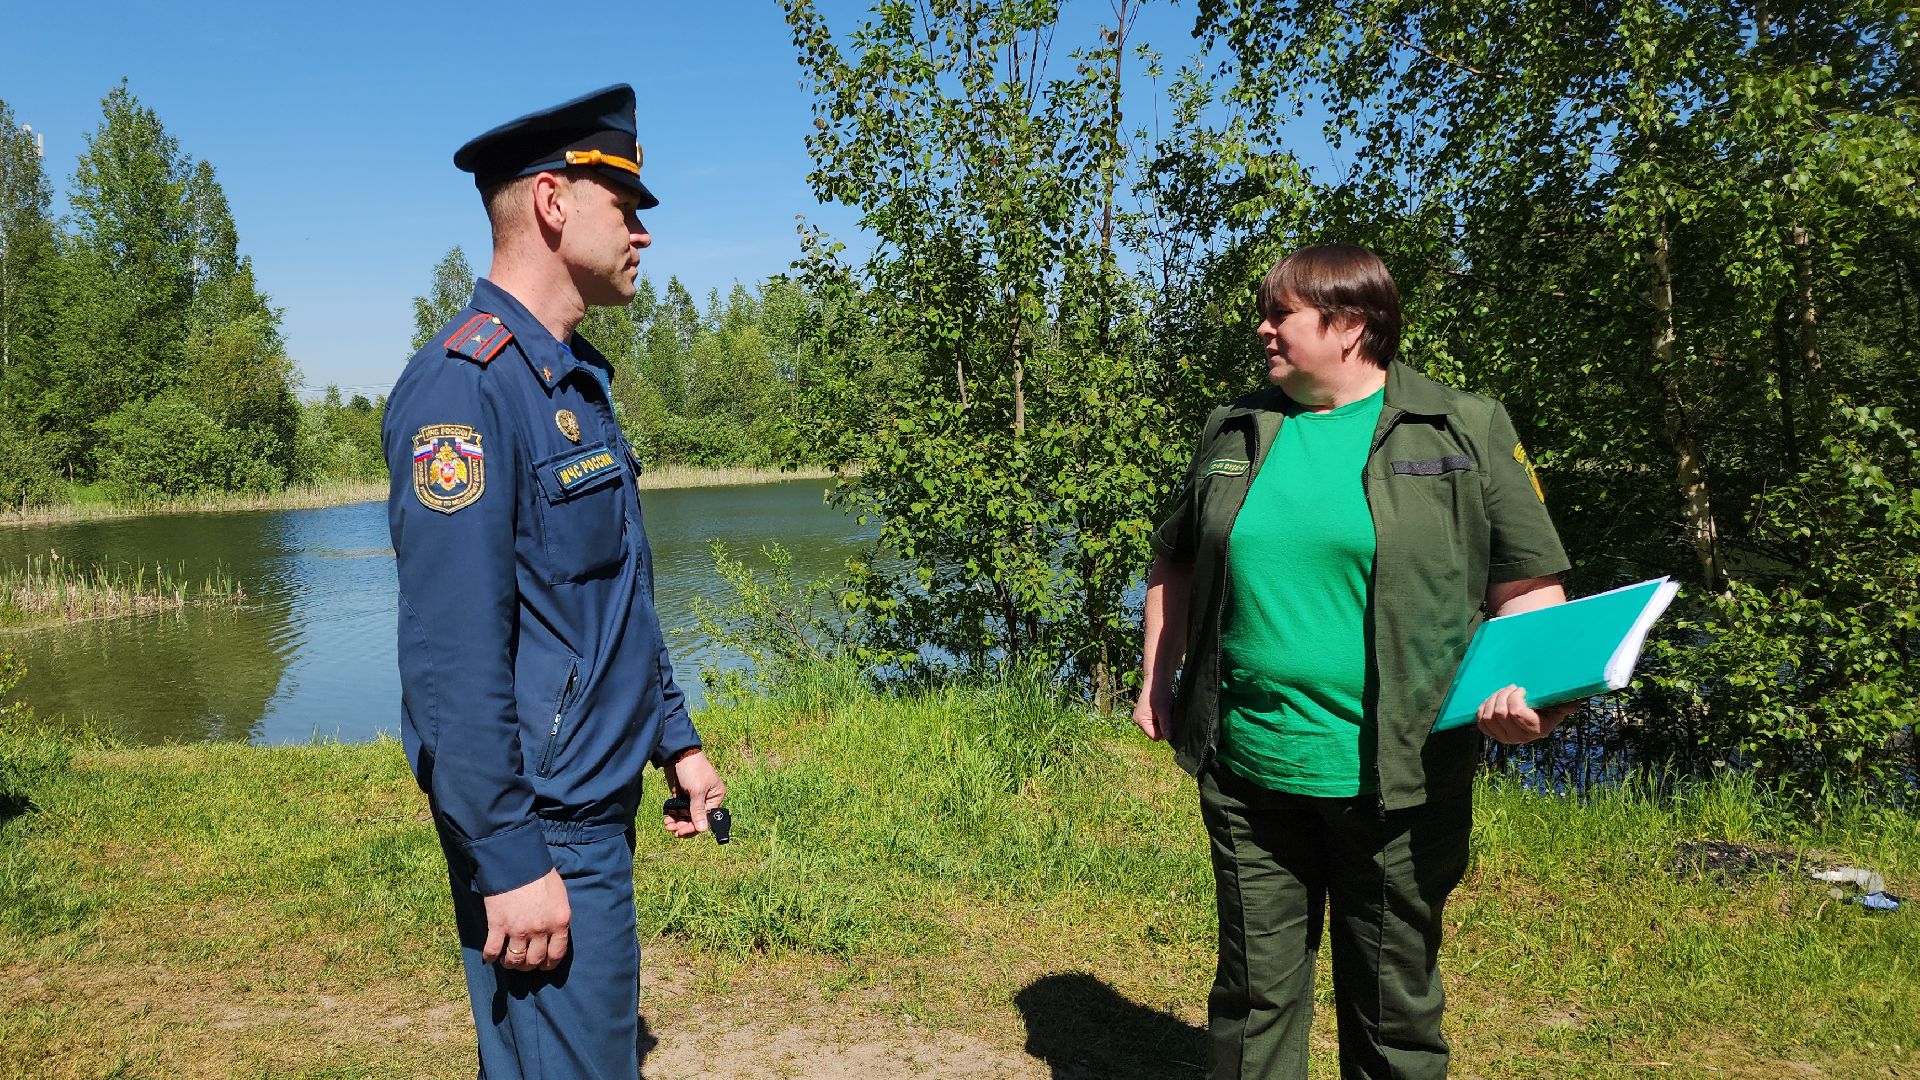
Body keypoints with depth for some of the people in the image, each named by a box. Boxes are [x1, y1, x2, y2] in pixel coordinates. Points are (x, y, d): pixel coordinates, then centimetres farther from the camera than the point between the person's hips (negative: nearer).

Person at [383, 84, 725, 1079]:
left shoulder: (576, 379, 12)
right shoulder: (464, 384, -19)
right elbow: (450, 654, -24)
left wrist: (674, 738, 18)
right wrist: (511, 862, -22)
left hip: (599, 806, 9)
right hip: (542, 834, -9)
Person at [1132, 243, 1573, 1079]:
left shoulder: (1467, 433, -2)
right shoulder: (1235, 432, 8)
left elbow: (1528, 589, -1)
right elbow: (1176, 564, 19)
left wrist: (1529, 688, -19)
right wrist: (1156, 679, 14)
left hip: (1395, 784, -3)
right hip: (1247, 774, 3)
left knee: (1394, 1010, 13)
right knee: (1255, 992, 15)